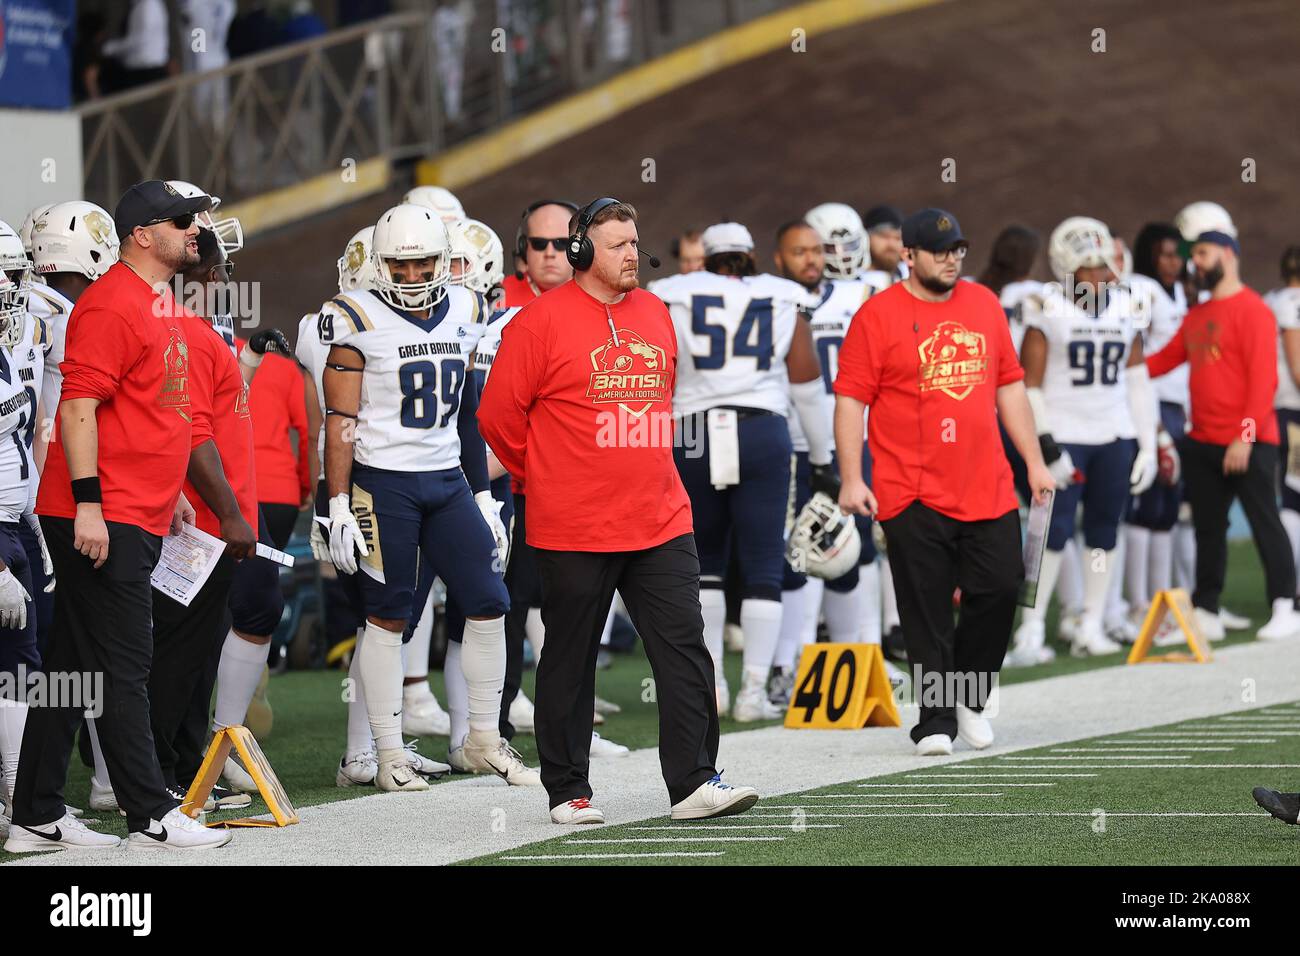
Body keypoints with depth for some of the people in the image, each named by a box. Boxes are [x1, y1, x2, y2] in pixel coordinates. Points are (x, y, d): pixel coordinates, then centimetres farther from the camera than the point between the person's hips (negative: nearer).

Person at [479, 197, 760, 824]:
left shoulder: (654, 314, 11)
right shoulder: (542, 321, -8)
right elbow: (498, 415, -5)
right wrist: (547, 477, 5)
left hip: (661, 522, 5)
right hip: (573, 531, -5)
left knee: (685, 649, -2)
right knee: (570, 661, 5)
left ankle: (693, 783, 0)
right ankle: (567, 791, 14)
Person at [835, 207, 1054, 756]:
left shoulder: (984, 305, 12)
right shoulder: (879, 315, -3)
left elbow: (1009, 386, 18)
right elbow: (851, 399, -5)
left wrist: (1034, 462, 14)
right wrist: (851, 480, -12)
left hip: (988, 490, 4)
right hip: (912, 497, -4)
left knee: (1001, 588, 1)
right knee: (927, 614, -2)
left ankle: (968, 696, 21)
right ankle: (936, 721, 5)